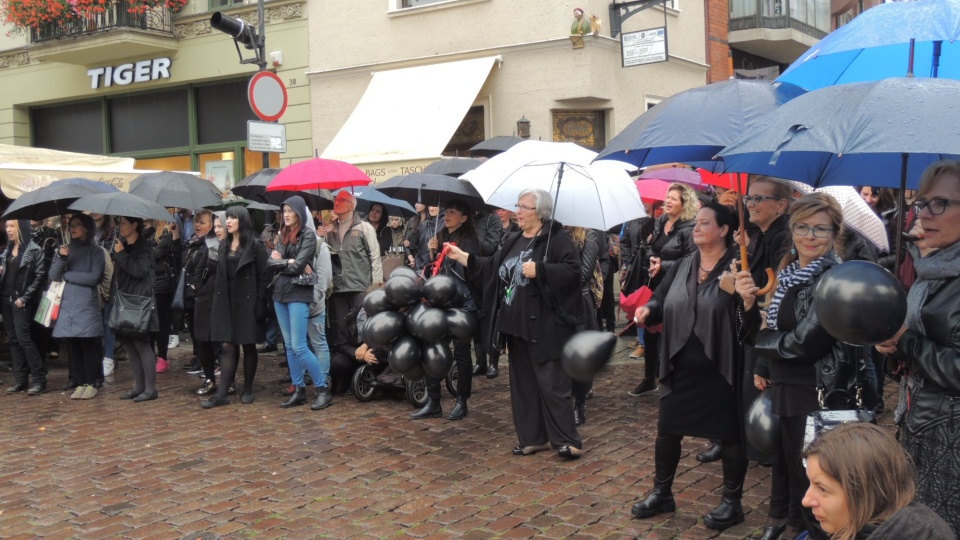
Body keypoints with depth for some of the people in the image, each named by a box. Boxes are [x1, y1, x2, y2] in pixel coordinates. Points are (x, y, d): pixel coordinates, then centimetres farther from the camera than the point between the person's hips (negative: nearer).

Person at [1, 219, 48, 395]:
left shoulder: (34, 250, -7)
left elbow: (39, 276, -10)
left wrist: (24, 297, -14)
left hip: (21, 301, -7)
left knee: (23, 338, -11)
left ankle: (40, 379, -7)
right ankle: (21, 380, 11)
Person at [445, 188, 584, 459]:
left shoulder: (557, 238, -9)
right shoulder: (513, 241, 16)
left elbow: (572, 271, -18)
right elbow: (492, 269, 19)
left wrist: (539, 270, -22)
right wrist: (462, 256, 15)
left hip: (544, 326, -8)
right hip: (516, 324, 8)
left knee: (552, 383, -7)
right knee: (523, 383, 12)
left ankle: (567, 440, 1)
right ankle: (533, 438, 21)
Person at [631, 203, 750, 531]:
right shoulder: (683, 266, 10)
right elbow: (663, 300, 13)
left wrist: (734, 293, -31)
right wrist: (648, 309, -8)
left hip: (720, 369, -6)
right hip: (680, 367, 6)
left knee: (729, 436, 7)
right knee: (667, 431, 13)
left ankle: (732, 503, 22)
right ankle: (662, 494, 30)